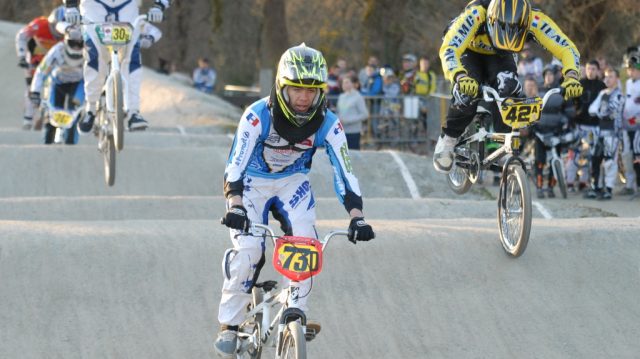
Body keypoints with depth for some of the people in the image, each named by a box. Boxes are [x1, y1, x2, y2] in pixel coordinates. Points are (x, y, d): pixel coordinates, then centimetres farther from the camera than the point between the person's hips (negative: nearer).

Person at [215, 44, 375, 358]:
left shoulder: (328, 124, -22)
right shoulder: (258, 116, -30)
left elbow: (344, 172, -22)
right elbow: (236, 164, -36)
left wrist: (357, 217, -35)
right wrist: (235, 206, -51)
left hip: (293, 182, 3)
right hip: (253, 182, -2)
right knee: (248, 250, -20)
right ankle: (229, 325, -5)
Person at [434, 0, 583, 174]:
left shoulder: (534, 19, -35)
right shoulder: (476, 14, -41)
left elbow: (567, 48, -33)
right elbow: (449, 49, -49)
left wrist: (571, 77, -52)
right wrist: (460, 77, -68)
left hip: (499, 57, 2)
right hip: (469, 53, -2)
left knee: (509, 88, -30)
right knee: (467, 93, -29)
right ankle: (447, 140, -3)